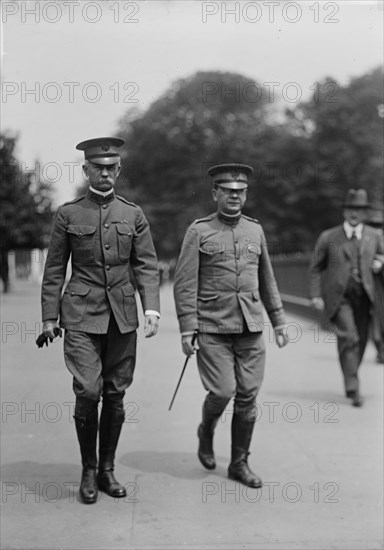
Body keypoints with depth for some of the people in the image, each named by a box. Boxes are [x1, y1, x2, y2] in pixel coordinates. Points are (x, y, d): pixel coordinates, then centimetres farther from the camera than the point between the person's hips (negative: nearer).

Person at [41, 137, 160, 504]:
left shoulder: (133, 215, 8)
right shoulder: (68, 214, 4)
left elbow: (146, 266, 5)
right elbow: (54, 269, 6)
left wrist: (151, 308, -9)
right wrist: (49, 317, 2)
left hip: (122, 316, 2)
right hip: (81, 315, -2)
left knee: (116, 395, 7)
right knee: (88, 393, -9)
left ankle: (107, 470, 21)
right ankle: (88, 471, 10)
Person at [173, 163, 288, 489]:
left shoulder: (255, 230, 11)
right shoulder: (199, 232, -2)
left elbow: (267, 280, 17)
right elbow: (185, 285, -5)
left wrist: (279, 321, 14)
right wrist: (187, 330, -12)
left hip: (251, 328, 4)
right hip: (213, 330, -4)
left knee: (248, 396, 3)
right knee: (222, 392, -10)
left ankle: (239, 464, 18)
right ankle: (206, 431, 24)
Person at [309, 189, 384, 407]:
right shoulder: (328, 237, 5)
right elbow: (316, 268, 8)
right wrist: (316, 295, -3)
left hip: (363, 297, 3)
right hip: (338, 297, -3)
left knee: (360, 342, 7)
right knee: (349, 338, -17)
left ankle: (350, 380, 29)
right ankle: (353, 388, -15)